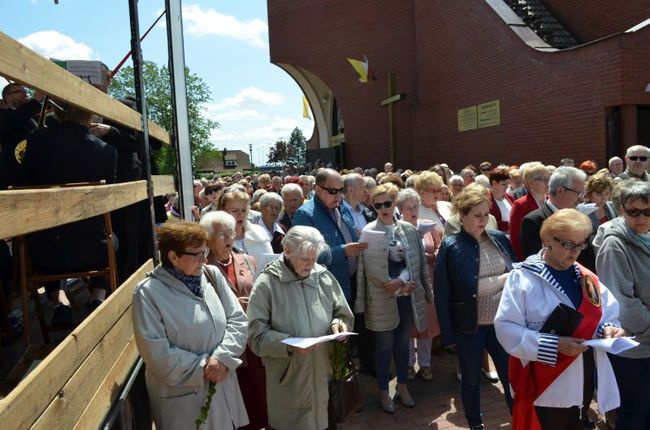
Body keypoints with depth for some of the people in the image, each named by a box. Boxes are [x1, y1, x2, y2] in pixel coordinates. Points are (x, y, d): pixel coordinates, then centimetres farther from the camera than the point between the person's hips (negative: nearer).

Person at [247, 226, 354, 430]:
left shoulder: (324, 276, 2)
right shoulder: (267, 283, -11)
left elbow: (344, 315, 11)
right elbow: (257, 335, -12)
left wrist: (338, 324, -11)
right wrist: (288, 344, -26)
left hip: (325, 376, 4)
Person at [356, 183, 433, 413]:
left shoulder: (409, 229, 3)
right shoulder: (368, 232, -8)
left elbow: (418, 261, 3)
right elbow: (368, 268, -12)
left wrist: (401, 281, -12)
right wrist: (398, 285, -13)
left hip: (407, 296, 4)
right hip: (382, 298, -3)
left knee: (402, 342, 17)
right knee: (384, 345, 7)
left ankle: (402, 387, 34)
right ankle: (383, 391, 25)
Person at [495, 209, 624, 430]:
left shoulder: (587, 278, 3)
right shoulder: (524, 277, -15)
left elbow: (607, 314, 11)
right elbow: (507, 329, -19)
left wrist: (608, 329, -11)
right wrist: (554, 345, -25)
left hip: (584, 383, 6)